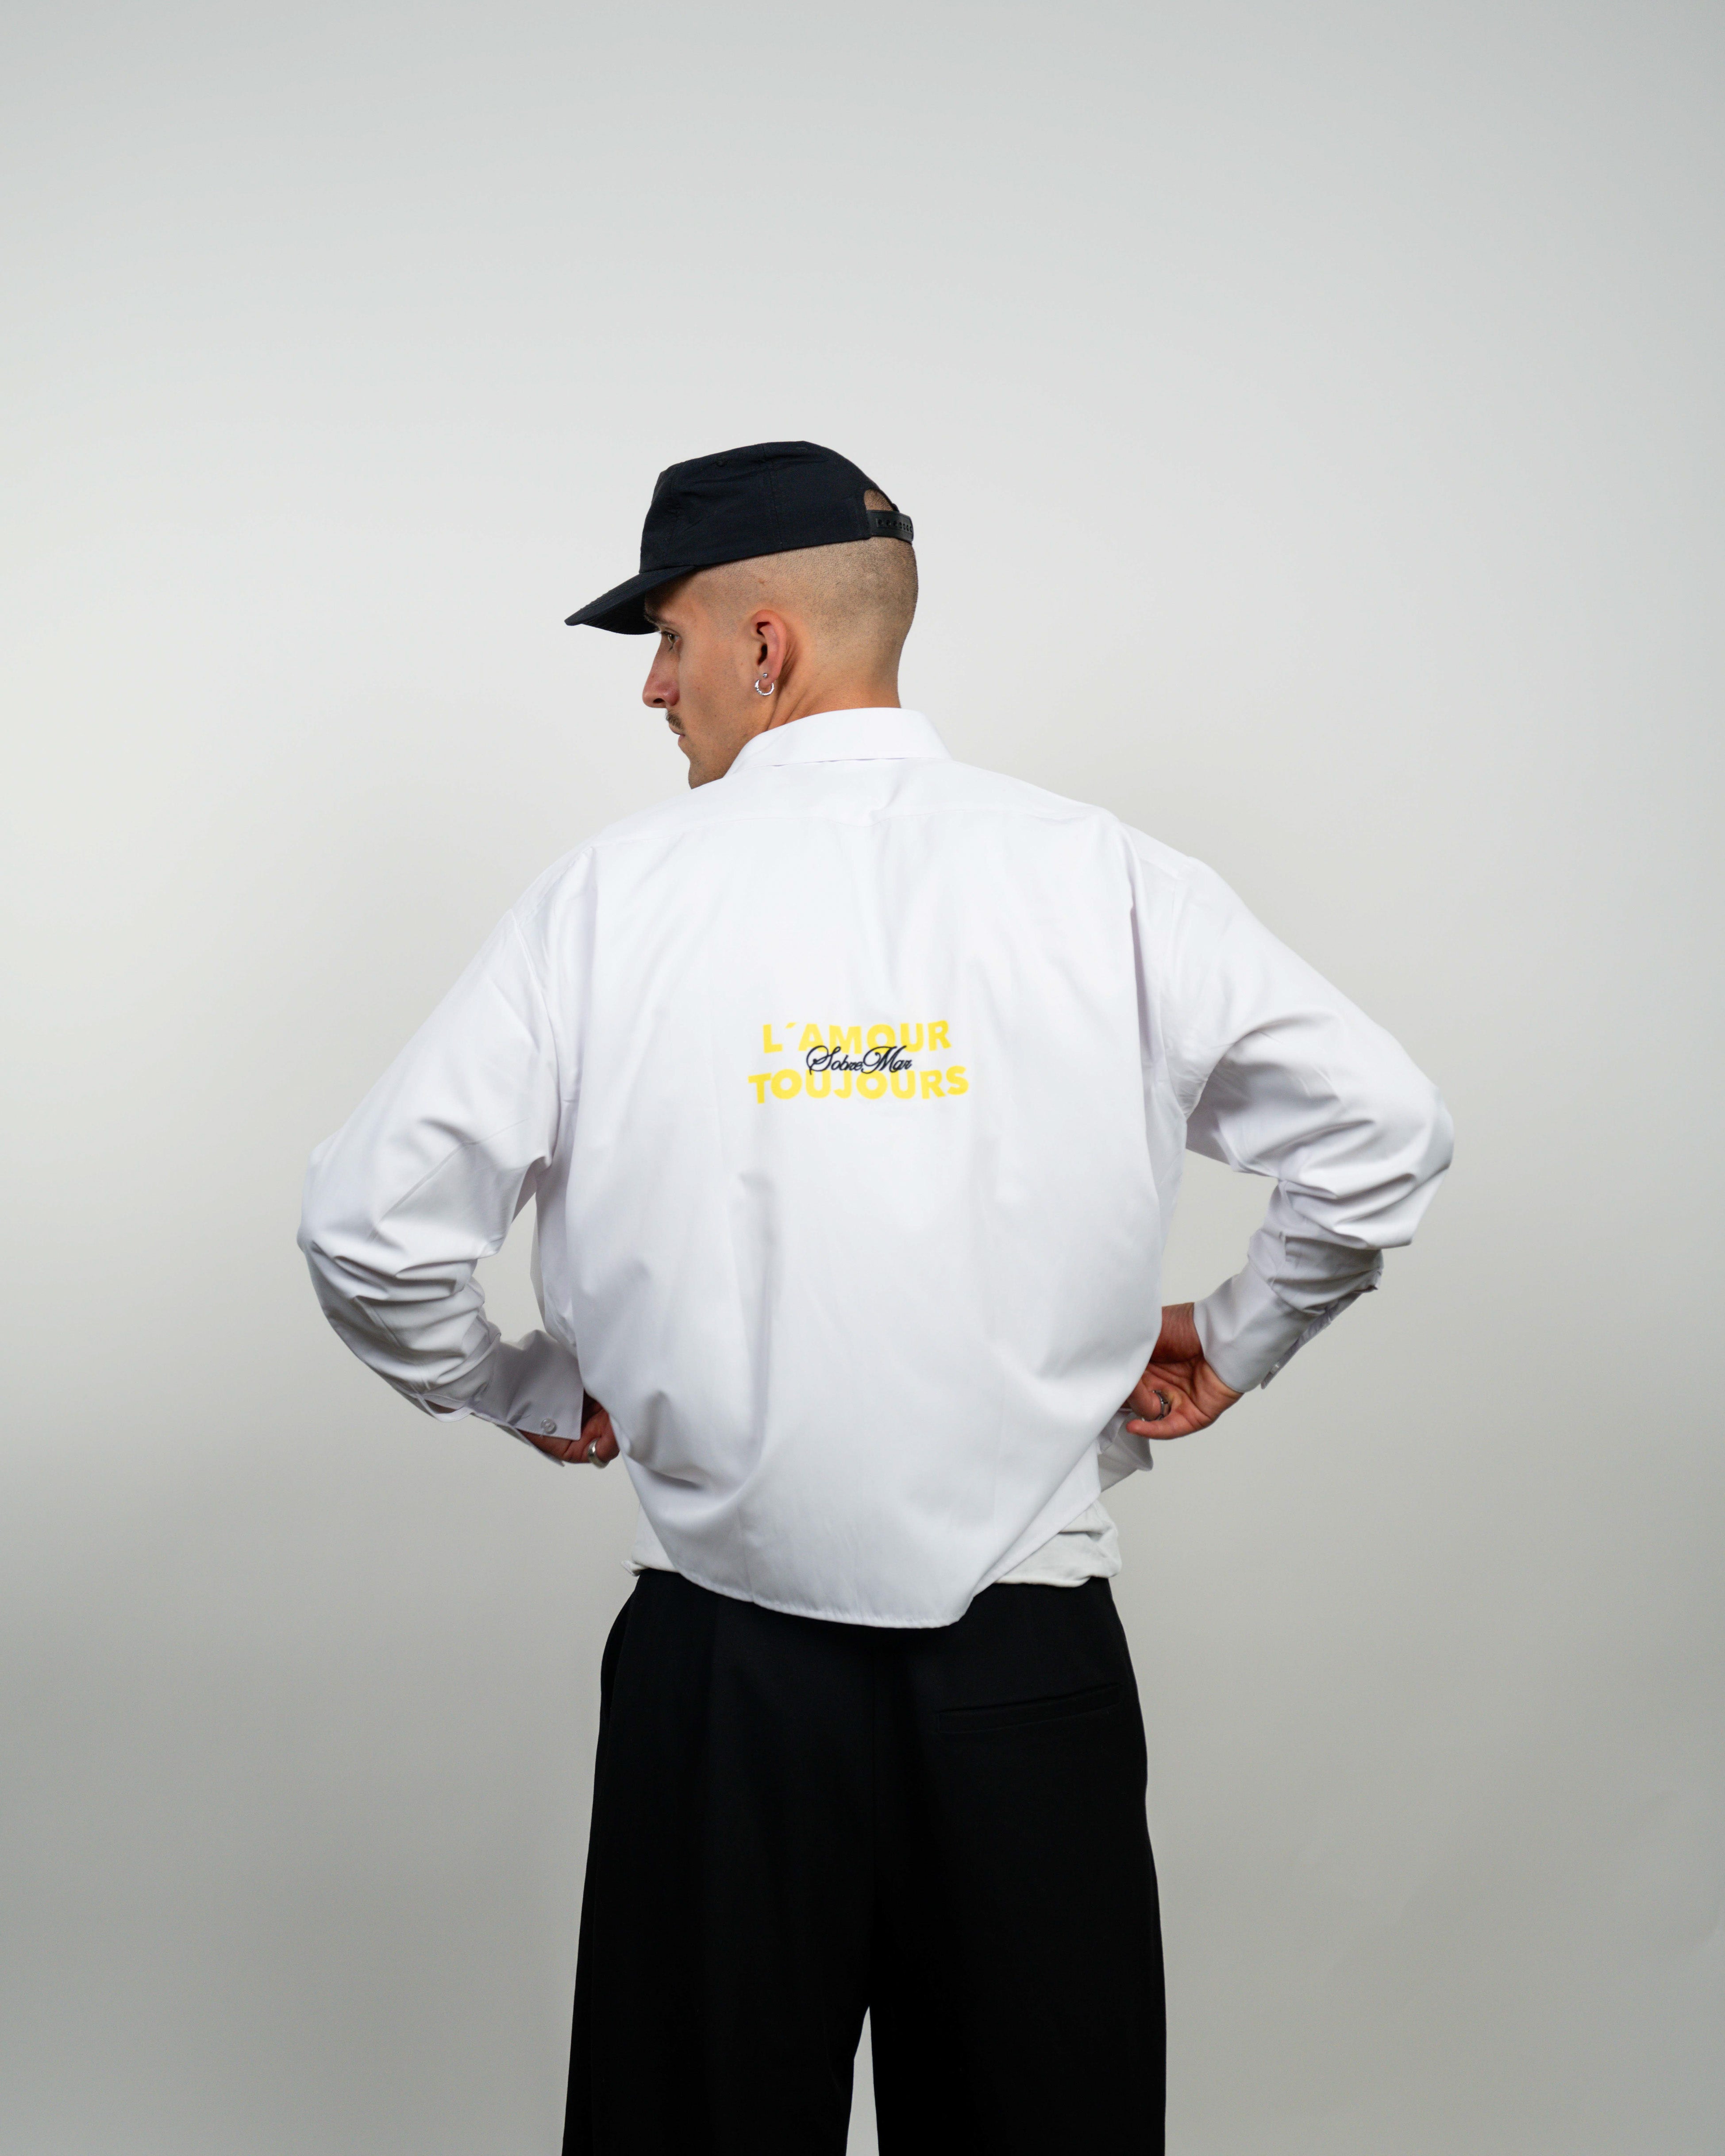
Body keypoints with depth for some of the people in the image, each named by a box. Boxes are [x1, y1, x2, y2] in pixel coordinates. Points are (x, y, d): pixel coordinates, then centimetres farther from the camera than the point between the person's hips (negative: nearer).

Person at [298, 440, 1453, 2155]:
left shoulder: (613, 895, -6)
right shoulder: (1106, 878, -3)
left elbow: (369, 1225, -5)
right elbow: (1382, 1135, -3)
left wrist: (525, 1391, 12)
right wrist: (1232, 1346, 12)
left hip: (722, 1674, -1)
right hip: (1030, 1668, 1)